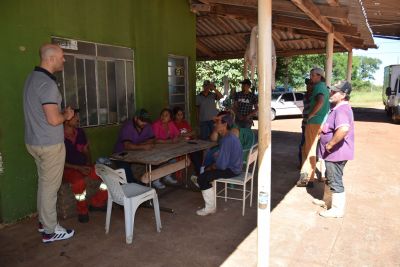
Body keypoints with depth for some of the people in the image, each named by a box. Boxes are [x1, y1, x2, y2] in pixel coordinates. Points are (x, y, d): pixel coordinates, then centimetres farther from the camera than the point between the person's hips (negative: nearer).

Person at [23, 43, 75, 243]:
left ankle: (43, 221, 34)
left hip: (35, 141, 10)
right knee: (50, 186, 1)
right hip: (50, 144, -9)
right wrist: (67, 115, -7)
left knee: (44, 182, 20)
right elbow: (53, 119, -26)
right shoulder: (48, 84, -22)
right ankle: (50, 231, 14)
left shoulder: (33, 77, 10)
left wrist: (62, 113, 11)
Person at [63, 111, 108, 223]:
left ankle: (96, 203, 7)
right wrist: (78, 168, -20)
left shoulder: (80, 132, 4)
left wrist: (89, 163, -3)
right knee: (79, 182, -38)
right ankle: (82, 211, -11)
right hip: (68, 169, -6)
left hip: (84, 166, 6)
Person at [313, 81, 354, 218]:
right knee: (331, 178, 24)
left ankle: (337, 209, 16)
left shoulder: (341, 110, -24)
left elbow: (344, 129, -42)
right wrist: (324, 129, 10)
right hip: (333, 152, 11)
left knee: (336, 181, 2)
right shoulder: (337, 107, 10)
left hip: (336, 152, -11)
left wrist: (330, 144, -31)